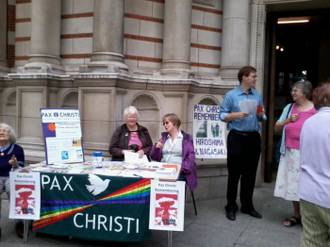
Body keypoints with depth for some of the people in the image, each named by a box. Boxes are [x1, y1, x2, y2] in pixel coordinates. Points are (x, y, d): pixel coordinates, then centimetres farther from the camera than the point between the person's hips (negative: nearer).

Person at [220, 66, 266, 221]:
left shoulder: (257, 95, 11)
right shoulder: (231, 95, -3)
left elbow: (262, 118, 14)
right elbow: (222, 116, -6)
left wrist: (261, 115, -8)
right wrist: (236, 115, -22)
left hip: (254, 138, 5)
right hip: (237, 137, -5)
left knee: (250, 173, 11)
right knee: (234, 173, 3)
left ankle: (247, 206, 24)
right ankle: (231, 207, 14)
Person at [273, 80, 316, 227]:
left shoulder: (317, 109, -4)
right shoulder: (289, 108, 8)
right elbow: (276, 128, 7)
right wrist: (288, 120, -11)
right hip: (290, 153, 4)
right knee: (292, 184, 10)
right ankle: (297, 215, 24)